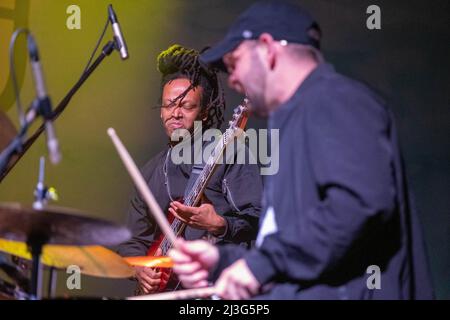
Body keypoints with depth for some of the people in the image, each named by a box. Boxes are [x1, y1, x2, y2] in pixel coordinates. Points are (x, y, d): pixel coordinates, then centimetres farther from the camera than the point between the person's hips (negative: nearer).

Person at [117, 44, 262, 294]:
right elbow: (133, 240, 24)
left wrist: (218, 226, -24)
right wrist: (140, 267, 4)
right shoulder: (153, 171, 19)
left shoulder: (228, 156, 0)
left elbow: (258, 225, -8)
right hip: (164, 289, 5)